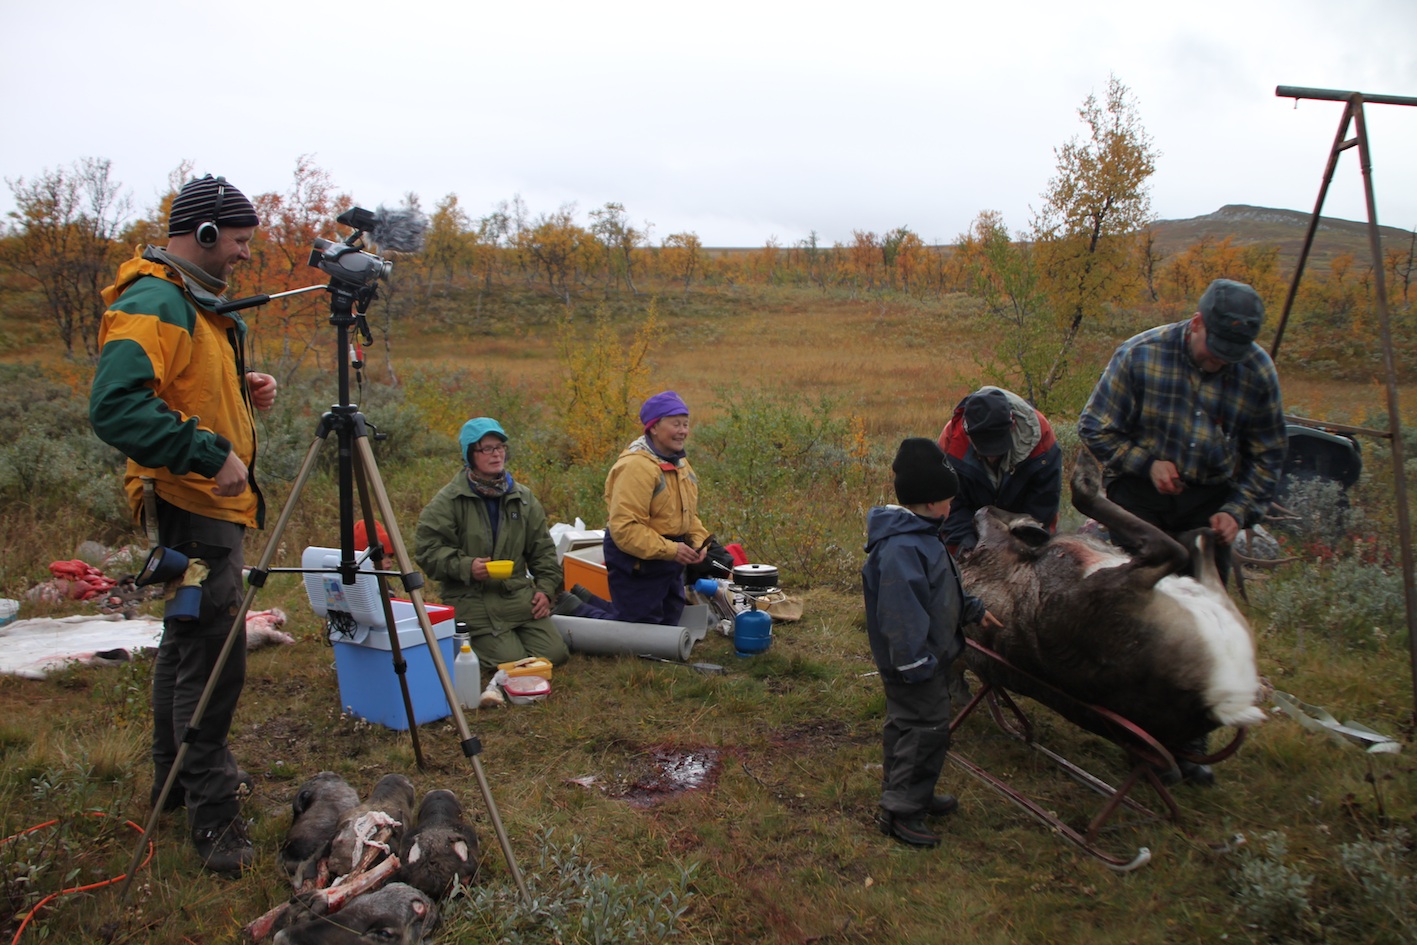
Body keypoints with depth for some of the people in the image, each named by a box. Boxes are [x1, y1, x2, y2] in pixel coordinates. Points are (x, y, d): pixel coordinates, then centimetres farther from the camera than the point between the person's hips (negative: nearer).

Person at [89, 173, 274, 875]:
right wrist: (209, 454, -30)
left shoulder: (197, 302, 16)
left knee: (187, 640, 20)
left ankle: (178, 777, 35)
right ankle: (212, 812, 3)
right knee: (212, 652, -7)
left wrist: (244, 389, 9)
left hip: (206, 500, 11)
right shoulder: (153, 304, -17)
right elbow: (115, 406, -29)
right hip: (191, 503, -11)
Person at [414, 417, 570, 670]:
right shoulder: (448, 500, -5)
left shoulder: (522, 497, 10)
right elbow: (427, 549, -8)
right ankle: (463, 641, 13)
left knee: (554, 653, -7)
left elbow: (542, 549, 16)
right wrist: (465, 566, -22)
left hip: (519, 593, 5)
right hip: (472, 599, -5)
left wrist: (545, 588, 4)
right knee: (512, 661, -15)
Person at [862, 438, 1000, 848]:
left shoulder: (921, 536, 9)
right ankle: (900, 810, 7)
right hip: (914, 662, -11)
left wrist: (972, 609, 30)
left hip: (928, 656, 11)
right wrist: (915, 663, -27)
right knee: (926, 729, -4)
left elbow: (942, 588, 25)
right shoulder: (902, 549, -27)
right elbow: (901, 610, -29)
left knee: (907, 726, 20)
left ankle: (913, 794, 35)